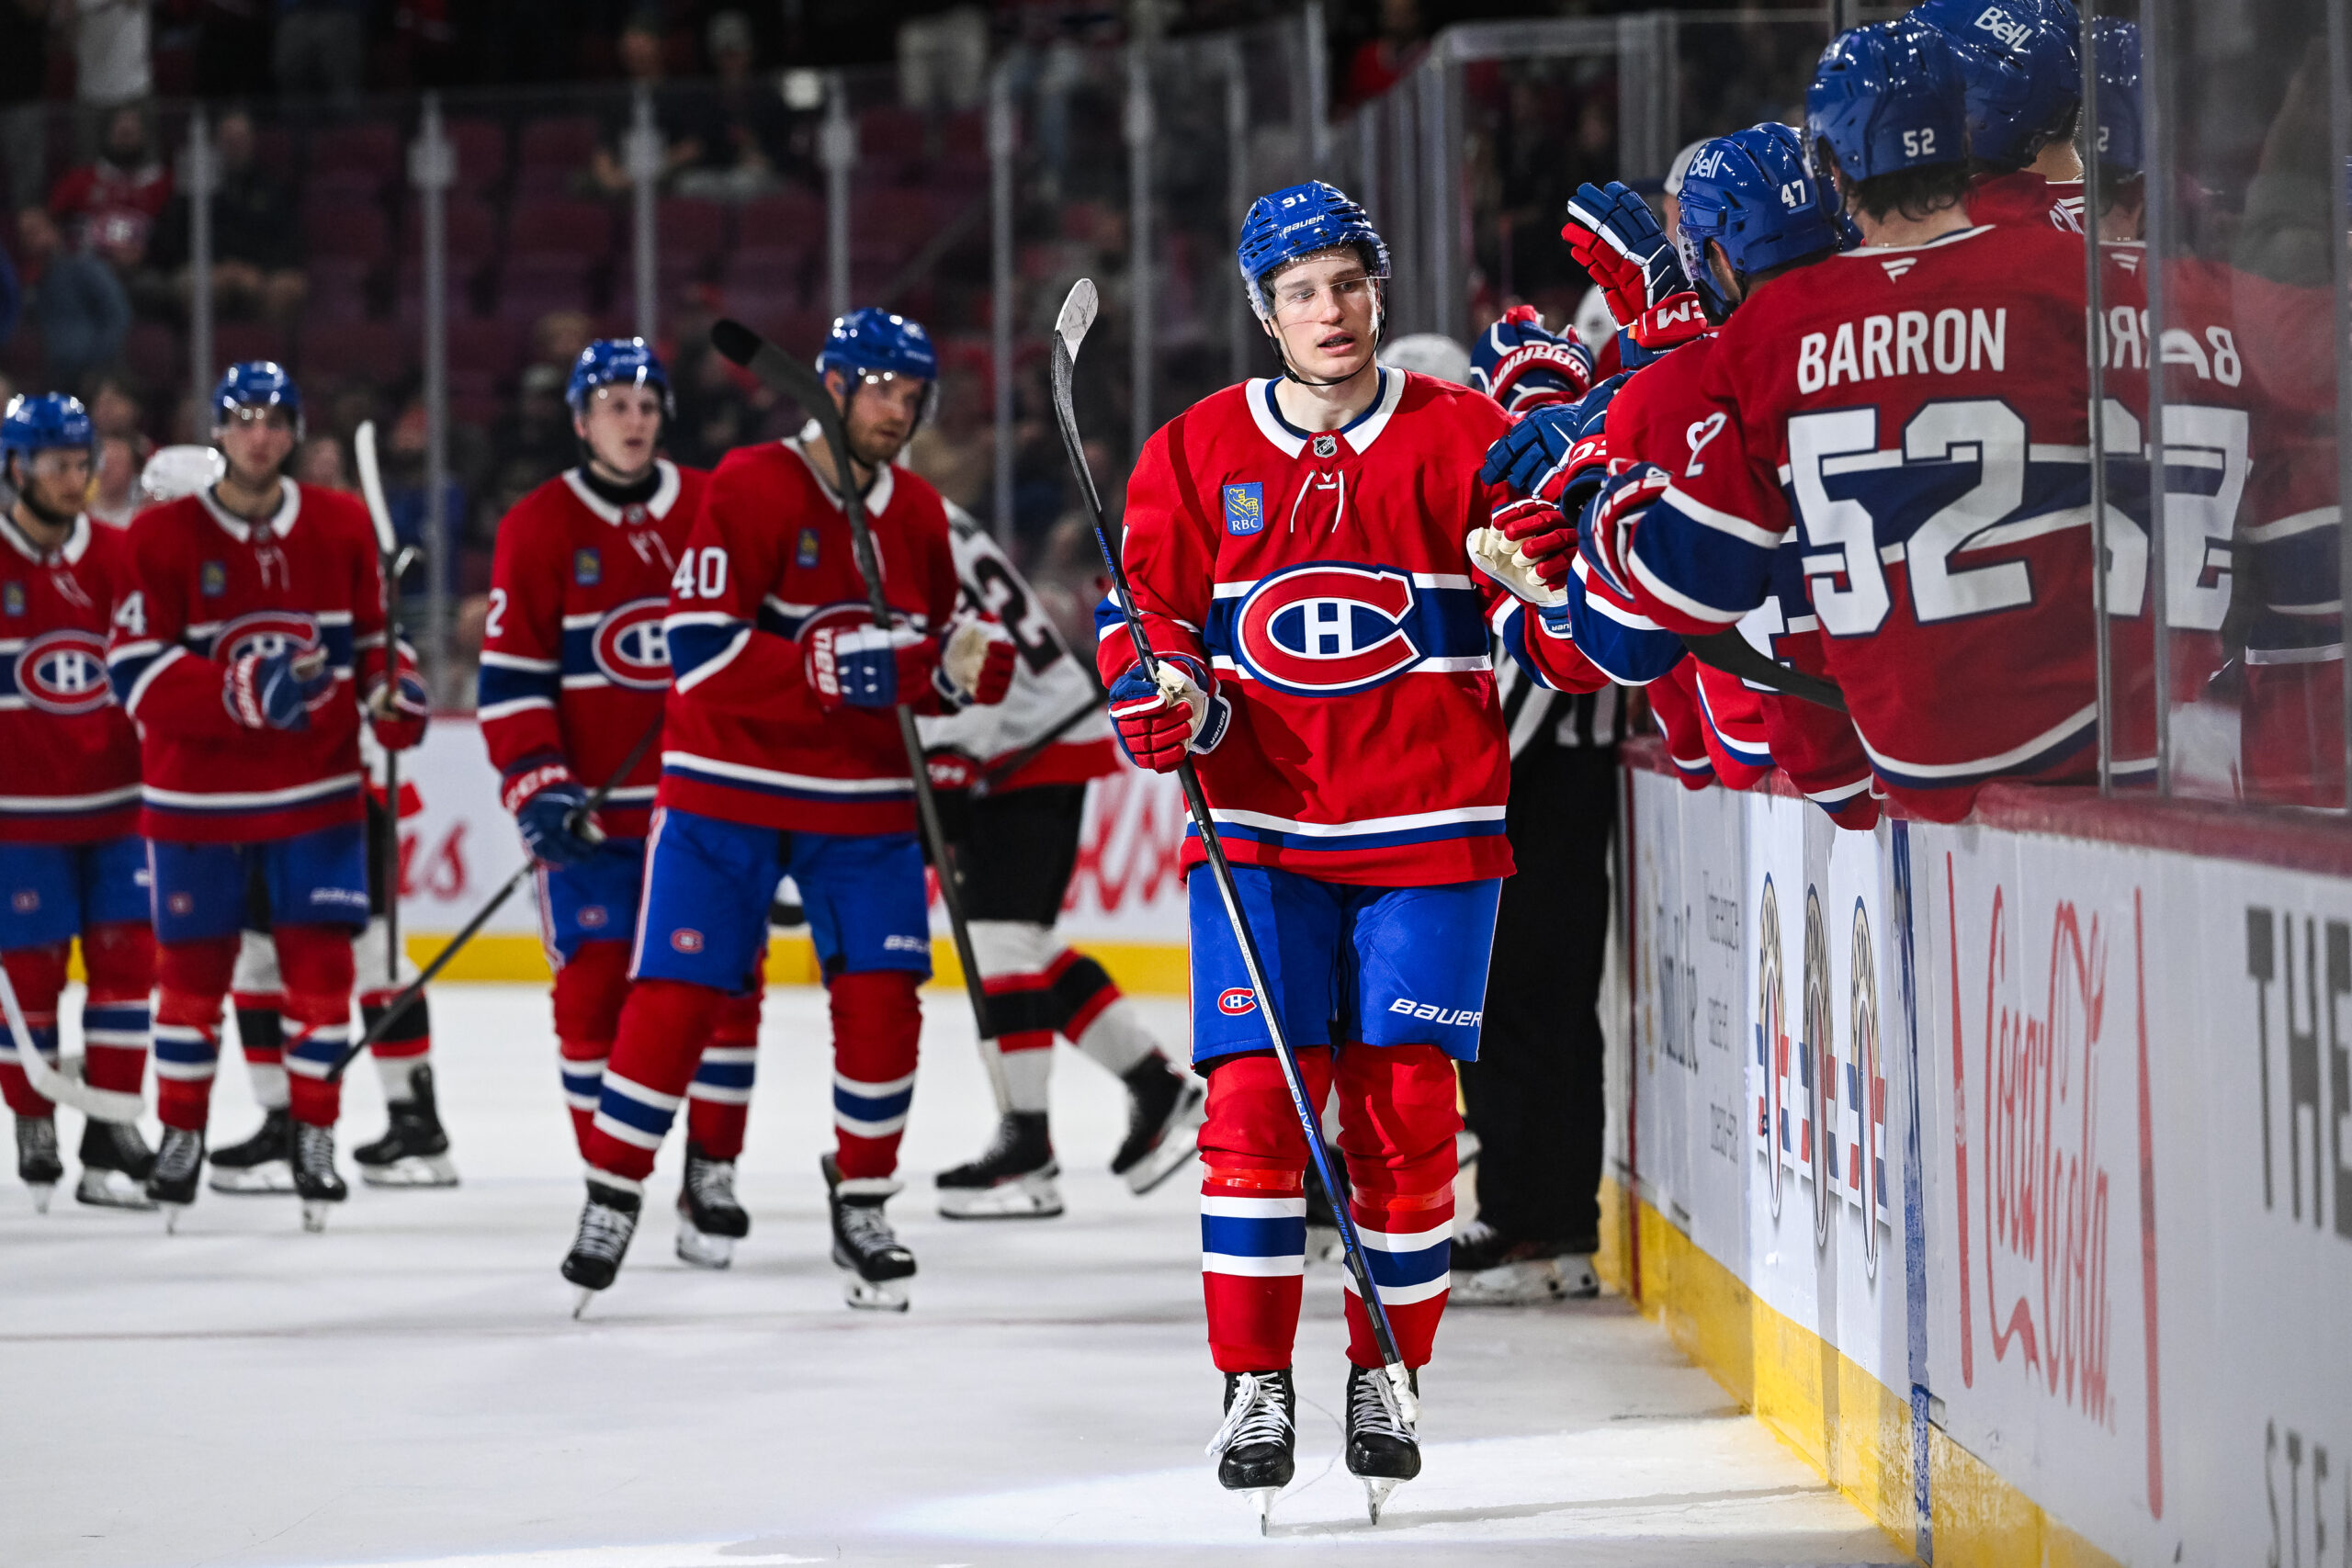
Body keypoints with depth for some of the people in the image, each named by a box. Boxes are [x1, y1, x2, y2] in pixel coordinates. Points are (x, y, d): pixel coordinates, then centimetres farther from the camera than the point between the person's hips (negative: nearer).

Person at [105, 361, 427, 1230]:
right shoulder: (163, 536, -7)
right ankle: (181, 1133, 21)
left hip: (318, 787, 2)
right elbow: (136, 673, -14)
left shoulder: (342, 527, 2)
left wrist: (393, 689, -9)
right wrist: (242, 687, -27)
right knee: (192, 970, 6)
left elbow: (372, 635, 13)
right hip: (197, 794, -2)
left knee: (320, 963, -1)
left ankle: (313, 1134, 12)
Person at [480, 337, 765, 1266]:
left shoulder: (716, 510, 4)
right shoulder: (539, 528, -2)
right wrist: (537, 790, -13)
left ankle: (711, 1175, 8)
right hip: (592, 802, -2)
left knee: (724, 982, -2)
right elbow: (511, 675, -4)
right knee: (593, 989, -3)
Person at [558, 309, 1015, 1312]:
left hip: (864, 798, 5)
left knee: (881, 996, -4)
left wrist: (963, 666, -6)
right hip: (729, 790, -4)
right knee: (675, 996, -5)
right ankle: (611, 1197, 9)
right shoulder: (752, 486, -12)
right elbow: (700, 648, -20)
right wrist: (827, 668, -29)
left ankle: (863, 1205, 12)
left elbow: (927, 654, 18)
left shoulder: (916, 514, 8)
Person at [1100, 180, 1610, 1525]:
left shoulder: (1462, 438, 1)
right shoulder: (1196, 454, 6)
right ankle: (1256, 1386, 1)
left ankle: (1386, 1377, 14)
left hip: (1431, 830, -1)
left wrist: (1557, 597, -25)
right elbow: (1149, 617, 9)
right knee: (1257, 1095, -8)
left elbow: (1551, 629, -2)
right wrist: (1164, 697, -12)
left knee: (1409, 1107, 0)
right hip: (1261, 825, 1)